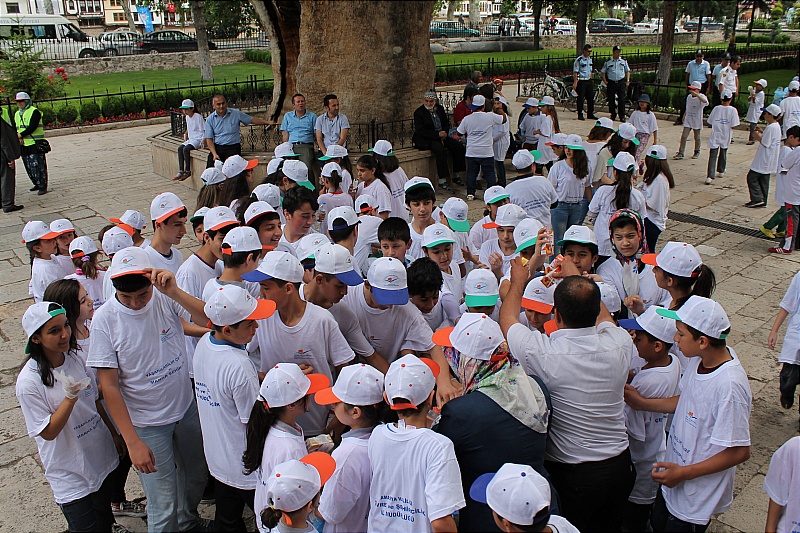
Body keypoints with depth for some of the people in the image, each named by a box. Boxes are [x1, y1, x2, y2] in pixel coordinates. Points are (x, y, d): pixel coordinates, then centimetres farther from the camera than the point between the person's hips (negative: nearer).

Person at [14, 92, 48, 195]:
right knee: (29, 168, 11)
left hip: (35, 144, -7)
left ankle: (42, 187, -5)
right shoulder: (17, 114, 17)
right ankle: (37, 184, 23)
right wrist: (19, 138, -7)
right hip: (23, 145, 7)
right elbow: (14, 128, 12)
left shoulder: (34, 112, -6)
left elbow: (32, 127, -15)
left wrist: (21, 135, -14)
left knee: (37, 166, -9)